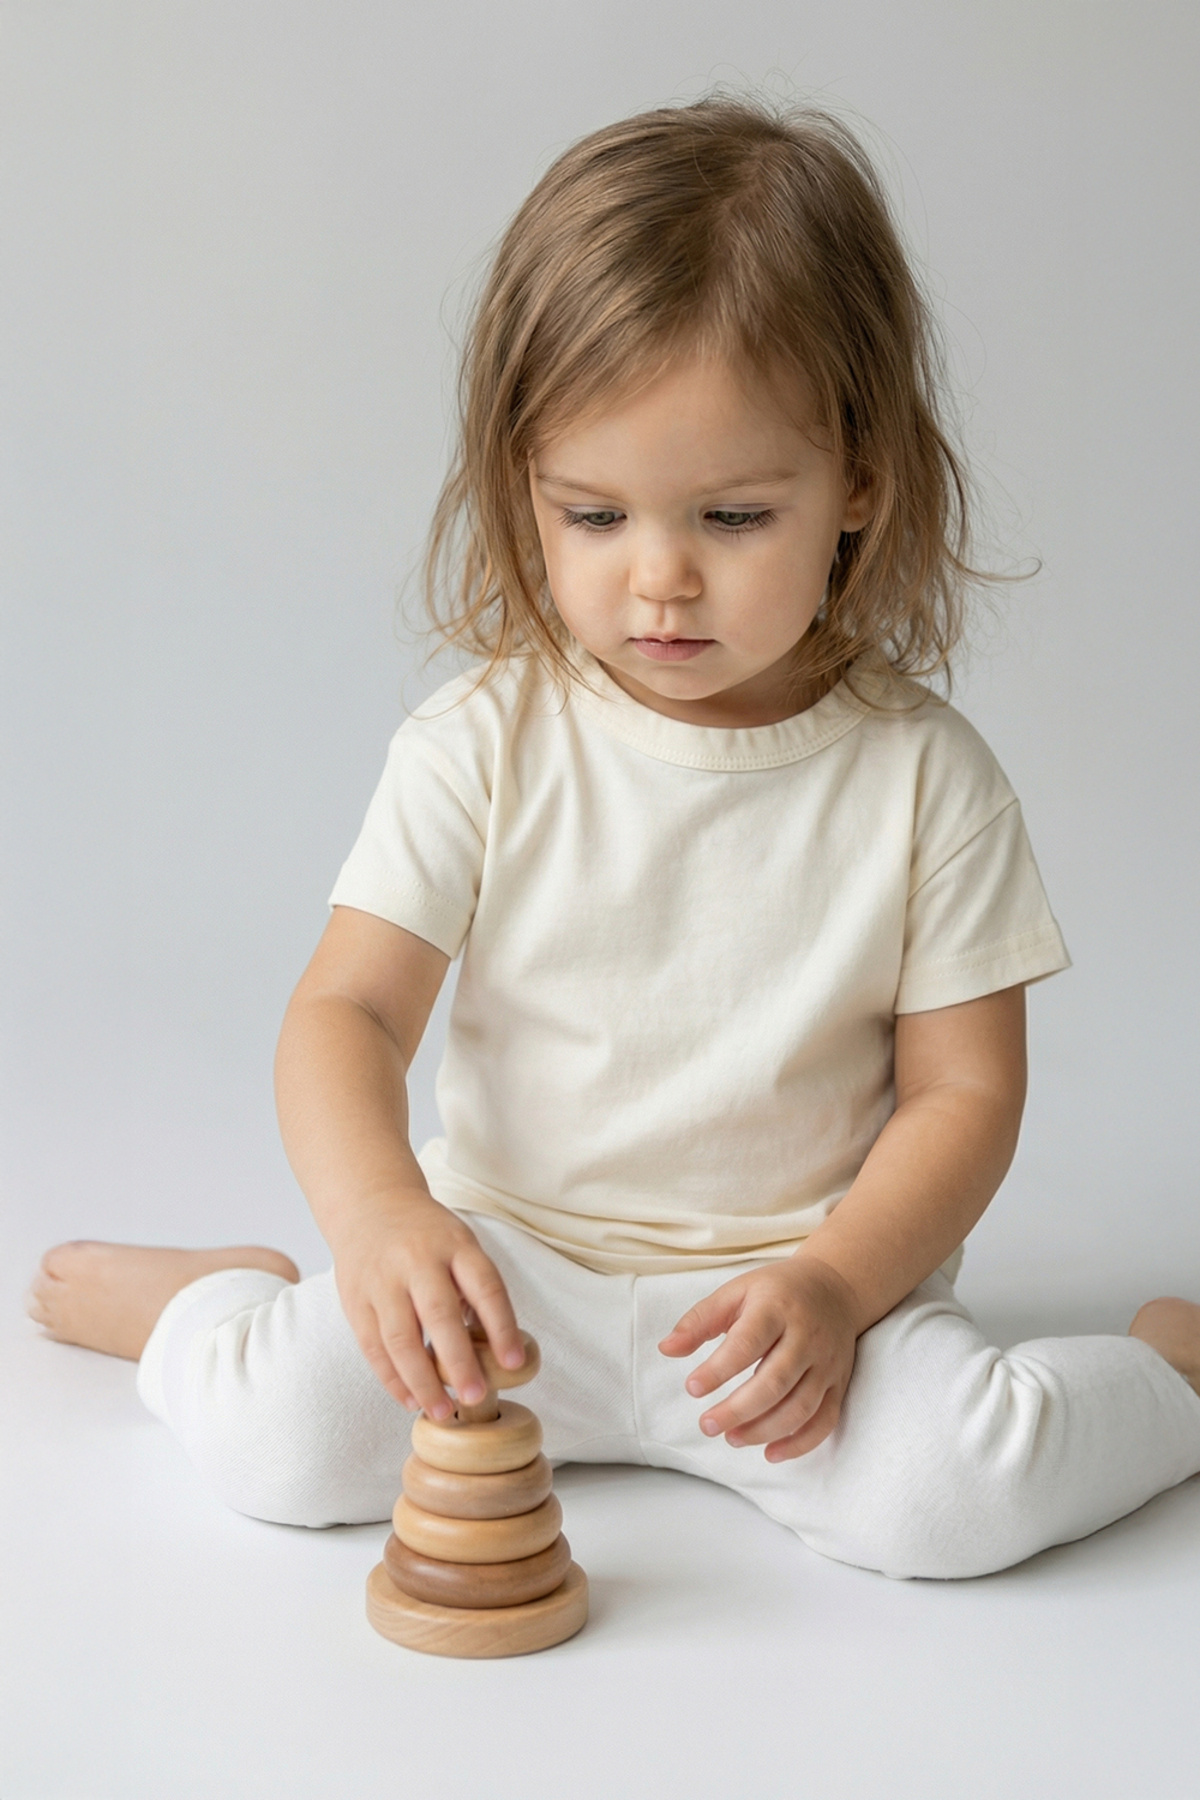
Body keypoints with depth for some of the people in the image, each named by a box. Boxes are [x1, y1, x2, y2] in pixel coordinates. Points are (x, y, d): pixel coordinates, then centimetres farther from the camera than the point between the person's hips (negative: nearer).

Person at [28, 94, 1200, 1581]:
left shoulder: (922, 774, -6)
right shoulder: (481, 744, -6)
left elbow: (964, 1091, -2)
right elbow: (347, 1010, -10)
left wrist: (835, 1285, -19)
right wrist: (378, 1211, -31)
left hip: (802, 1283, 0)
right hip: (511, 1262, 1)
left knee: (957, 1492, -27)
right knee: (278, 1431, -22)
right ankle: (202, 1305, 14)